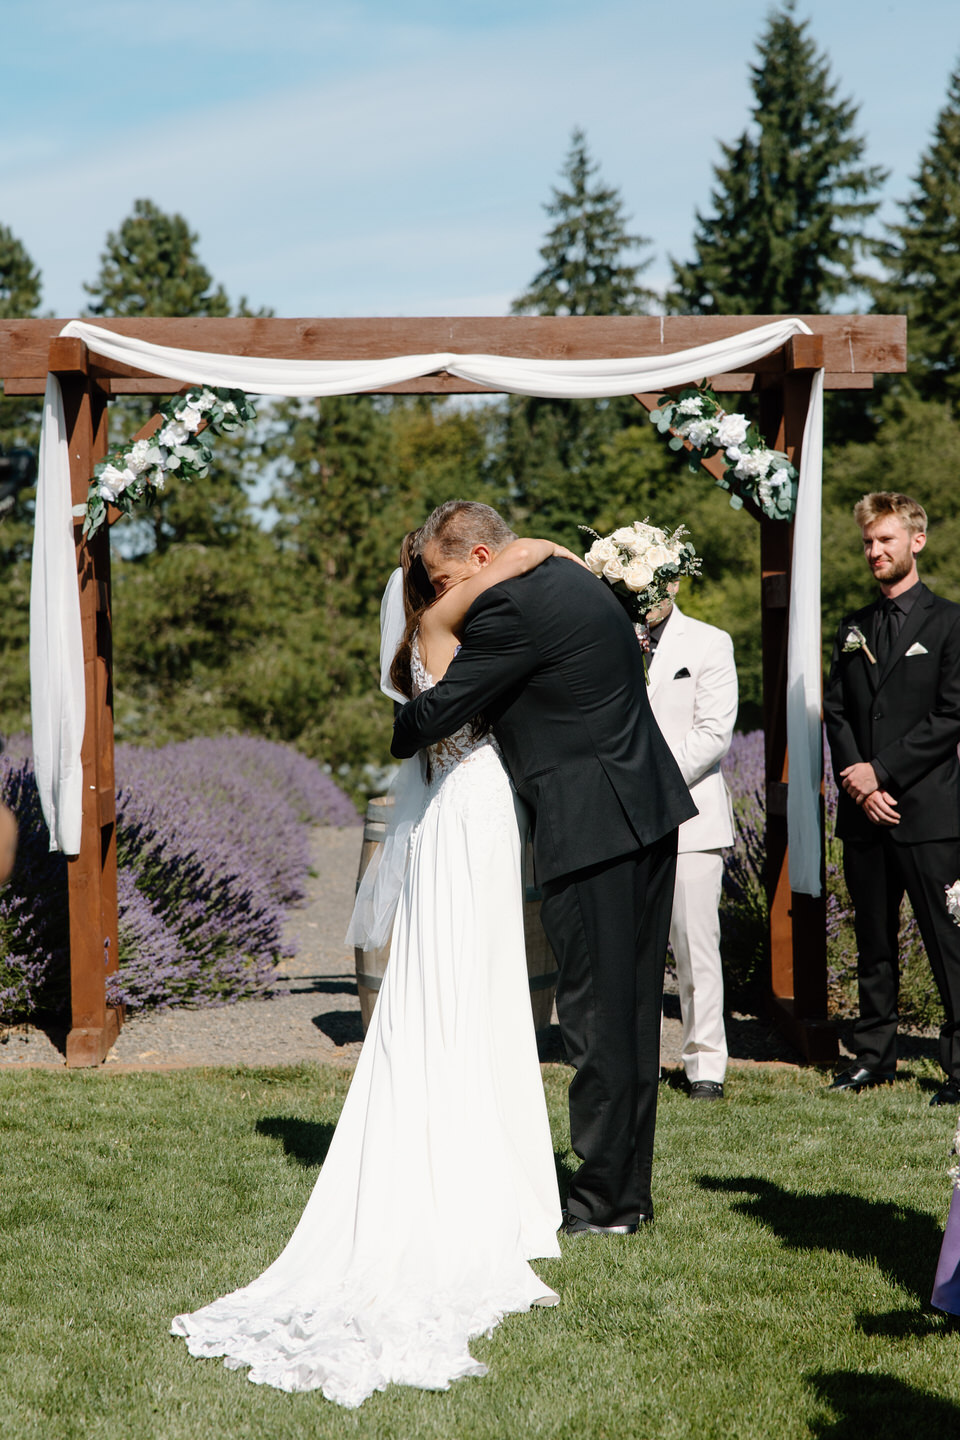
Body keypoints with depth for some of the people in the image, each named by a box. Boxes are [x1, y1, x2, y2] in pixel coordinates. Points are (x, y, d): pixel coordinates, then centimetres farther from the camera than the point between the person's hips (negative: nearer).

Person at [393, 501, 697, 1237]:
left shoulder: (508, 606, -14)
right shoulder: (574, 579, 15)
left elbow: (441, 710, -11)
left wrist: (383, 741, 9)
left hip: (593, 830, -10)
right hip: (650, 814, 10)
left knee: (596, 1016, -2)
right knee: (633, 1008, 13)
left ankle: (602, 1204, 5)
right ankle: (631, 1189, 22)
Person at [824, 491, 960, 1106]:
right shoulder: (853, 628, 17)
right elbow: (836, 712, 12)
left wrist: (882, 772, -11)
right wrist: (858, 784, -4)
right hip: (865, 812, 5)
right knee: (874, 943, 12)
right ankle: (875, 1055, 20)